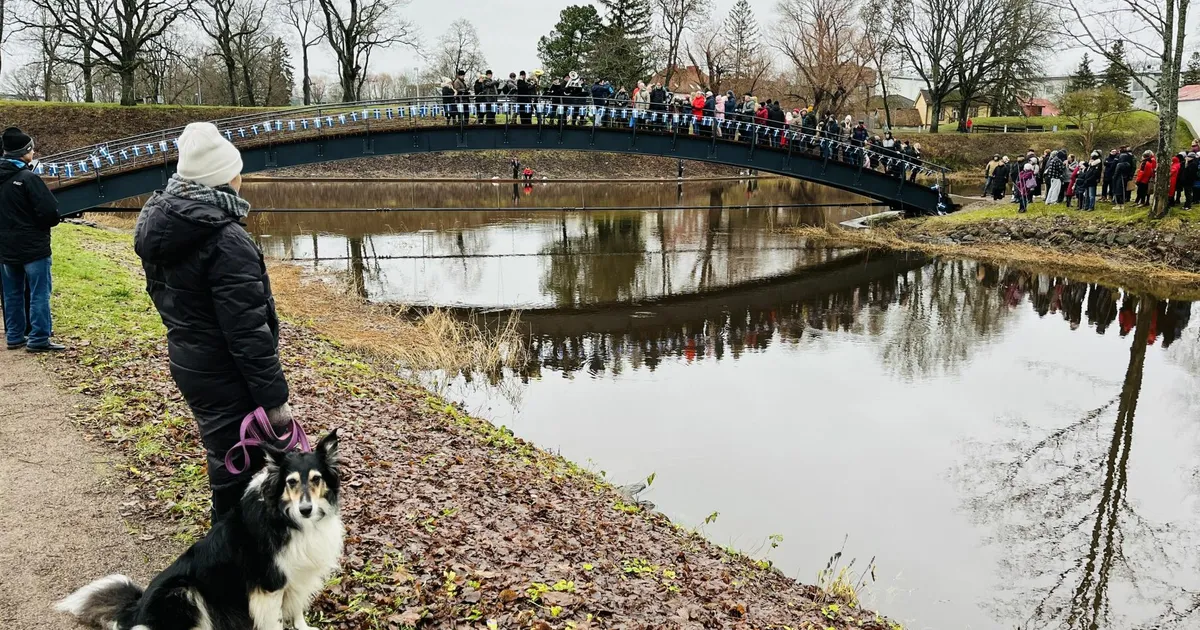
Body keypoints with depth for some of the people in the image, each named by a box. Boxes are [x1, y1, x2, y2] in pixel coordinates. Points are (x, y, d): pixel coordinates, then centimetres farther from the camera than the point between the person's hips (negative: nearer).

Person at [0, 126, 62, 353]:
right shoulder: (28, 178, -17)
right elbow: (50, 210, -18)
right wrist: (44, 225, 2)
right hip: (33, 246, -7)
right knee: (39, 293, -1)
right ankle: (38, 339, 0)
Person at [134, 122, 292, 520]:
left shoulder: (160, 227, 5)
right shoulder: (226, 240, -24)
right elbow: (248, 329, -25)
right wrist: (273, 397, -20)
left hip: (187, 364, 10)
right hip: (226, 377, -10)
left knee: (225, 457, 25)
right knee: (239, 472, 2)